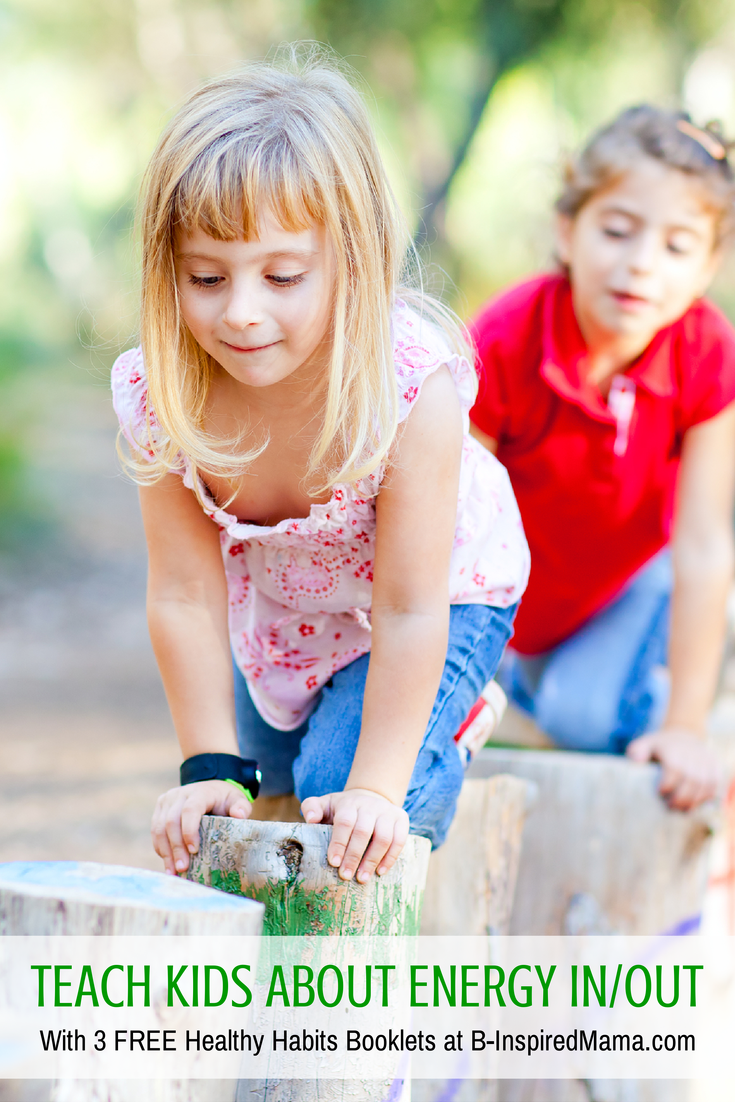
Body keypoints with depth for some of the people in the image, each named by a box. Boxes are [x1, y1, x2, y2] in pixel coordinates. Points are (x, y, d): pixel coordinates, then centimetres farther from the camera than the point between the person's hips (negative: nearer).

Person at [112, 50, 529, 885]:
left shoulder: (409, 384, -41)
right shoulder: (160, 392, -32)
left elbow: (409, 609, -34)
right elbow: (185, 594, -22)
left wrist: (375, 787, -33)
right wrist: (213, 766, -21)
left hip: (441, 590, -4)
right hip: (270, 597, 4)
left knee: (339, 778, -18)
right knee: (271, 771, 19)